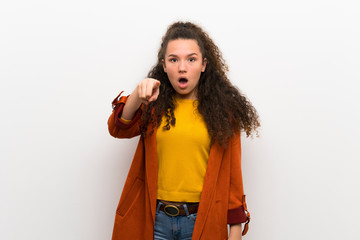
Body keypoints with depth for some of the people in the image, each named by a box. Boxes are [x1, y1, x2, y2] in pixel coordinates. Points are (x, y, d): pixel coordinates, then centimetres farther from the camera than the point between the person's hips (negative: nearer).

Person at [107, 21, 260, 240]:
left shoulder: (223, 109, 0)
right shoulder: (154, 104, 5)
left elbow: (232, 172, 0)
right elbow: (119, 129, -12)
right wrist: (137, 96, -30)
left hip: (202, 221, -1)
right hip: (155, 218, 1)